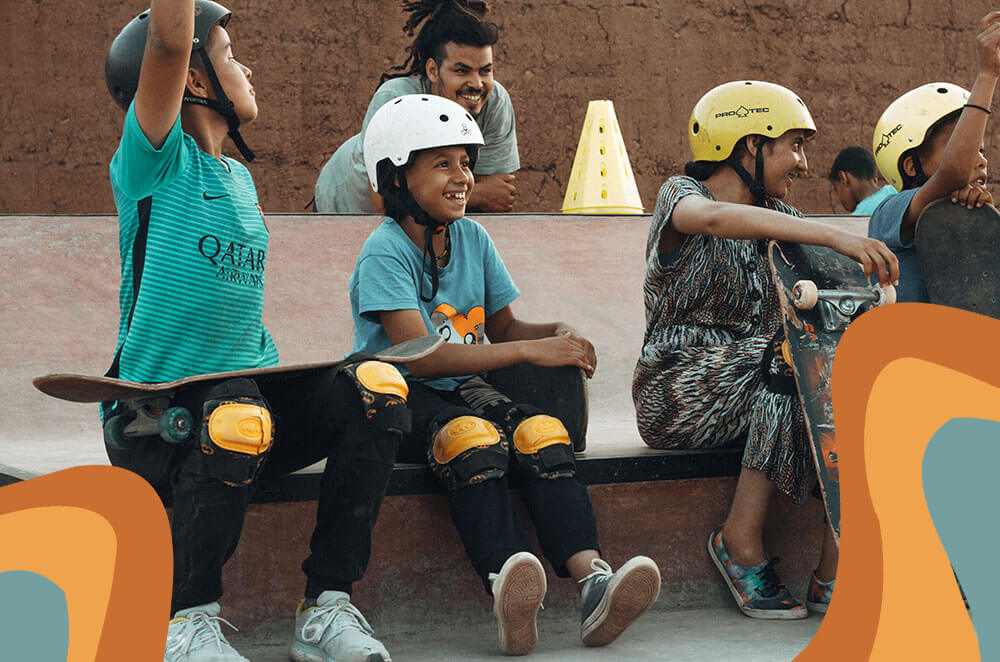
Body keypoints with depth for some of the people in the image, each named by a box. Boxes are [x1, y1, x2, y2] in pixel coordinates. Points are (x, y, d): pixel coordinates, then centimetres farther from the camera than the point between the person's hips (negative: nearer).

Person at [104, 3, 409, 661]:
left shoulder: (239, 179, 19)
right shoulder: (155, 160, -4)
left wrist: (281, 372, 12)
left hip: (253, 390, 6)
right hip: (156, 410, -6)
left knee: (376, 387, -19)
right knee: (235, 421, -39)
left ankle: (328, 606, -16)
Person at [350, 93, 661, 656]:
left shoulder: (473, 239, 10)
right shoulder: (386, 253, -12)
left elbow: (503, 326, 17)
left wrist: (559, 333, -7)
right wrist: (530, 351, -24)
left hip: (465, 388, 6)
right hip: (400, 399, -6)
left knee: (542, 435, -25)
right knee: (472, 440, -37)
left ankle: (593, 579, -43)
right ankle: (510, 589, -56)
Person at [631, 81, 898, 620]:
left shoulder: (778, 217, 20)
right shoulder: (681, 195, -4)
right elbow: (715, 217, -29)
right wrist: (838, 238, -39)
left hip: (758, 383, 6)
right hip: (680, 390, -6)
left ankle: (835, 572, -24)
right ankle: (741, 540, -22)